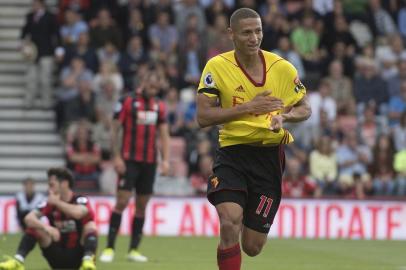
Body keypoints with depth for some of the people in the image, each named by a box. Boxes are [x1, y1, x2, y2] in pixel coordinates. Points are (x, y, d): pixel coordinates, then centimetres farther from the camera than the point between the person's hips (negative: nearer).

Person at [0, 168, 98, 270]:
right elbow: (28, 218, -16)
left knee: (90, 226, -26)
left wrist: (56, 202, -20)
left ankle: (88, 261, -47)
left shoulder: (81, 201, -9)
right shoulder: (49, 204, 1)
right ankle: (18, 261, -29)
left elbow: (77, 213, -35)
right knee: (33, 227, -12)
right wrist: (45, 227, -35)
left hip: (78, 255, -3)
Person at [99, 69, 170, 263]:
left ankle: (133, 249, 11)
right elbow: (115, 130, -4)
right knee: (122, 202, -10)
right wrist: (116, 157, -11)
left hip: (149, 163, 5)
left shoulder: (159, 106, 11)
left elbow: (164, 135, 12)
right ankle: (109, 248, -7)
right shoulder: (127, 102, -3)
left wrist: (165, 160, 2)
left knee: (142, 205, 6)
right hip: (130, 160, -5)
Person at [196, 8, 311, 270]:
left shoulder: (282, 68, -2)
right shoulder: (217, 67, -6)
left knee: (252, 247, 5)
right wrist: (249, 107, -19)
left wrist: (284, 116, -13)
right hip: (232, 153, -2)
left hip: (269, 157, 2)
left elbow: (305, 108, 10)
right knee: (230, 223, -28)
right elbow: (204, 117, -11)